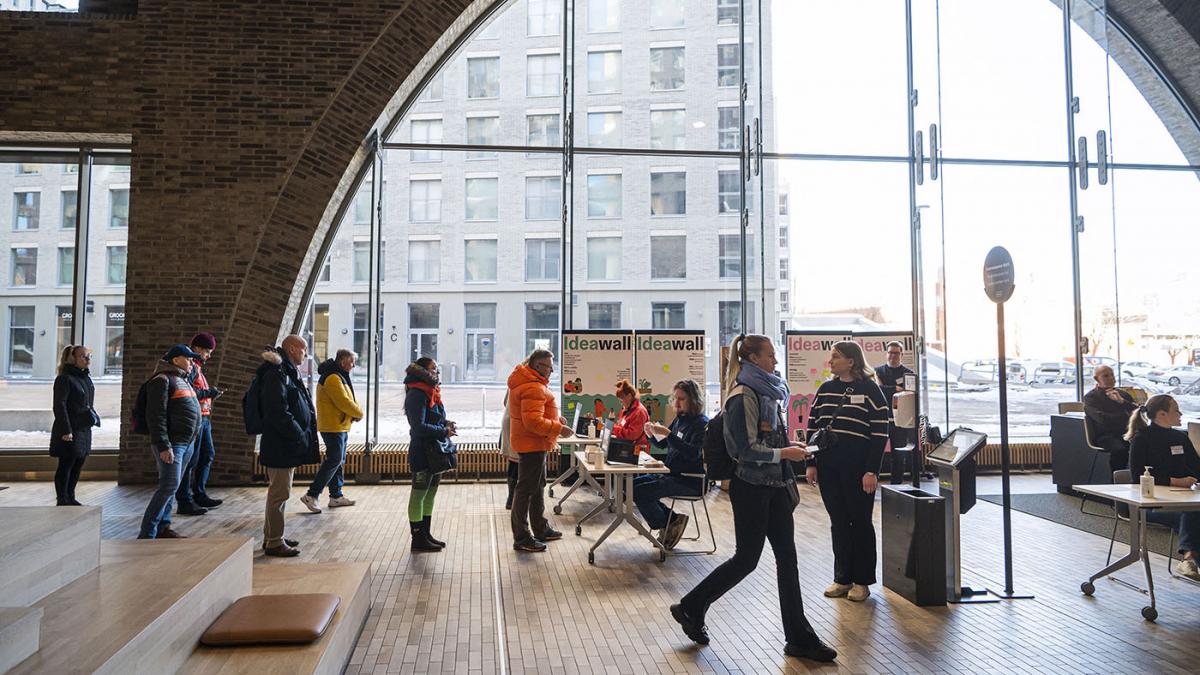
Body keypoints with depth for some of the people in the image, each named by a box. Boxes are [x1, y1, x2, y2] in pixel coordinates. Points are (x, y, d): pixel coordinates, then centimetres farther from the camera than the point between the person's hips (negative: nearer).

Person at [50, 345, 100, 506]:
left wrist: (94, 419, 16)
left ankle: (70, 498, 24)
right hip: (70, 430, -8)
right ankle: (62, 501, 9)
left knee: (78, 466, 14)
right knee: (66, 466, 0)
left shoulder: (86, 377, 13)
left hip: (84, 429, 8)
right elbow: (59, 406, -16)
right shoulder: (64, 379, -13)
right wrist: (66, 431, -20)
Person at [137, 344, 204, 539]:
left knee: (170, 486, 13)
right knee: (169, 485, -13)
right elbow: (156, 415, -17)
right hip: (171, 443, -9)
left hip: (187, 443, 9)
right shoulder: (162, 380, -10)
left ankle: (162, 527, 21)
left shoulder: (182, 380, 19)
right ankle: (146, 534, -7)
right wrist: (164, 446, -22)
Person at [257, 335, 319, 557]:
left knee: (280, 492, 17)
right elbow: (278, 411, -23)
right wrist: (299, 436, -19)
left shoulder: (288, 372, 18)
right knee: (280, 493, -4)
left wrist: (303, 435, 15)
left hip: (287, 445, 11)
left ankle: (272, 537, 27)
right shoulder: (276, 374, -15)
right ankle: (274, 542, 4)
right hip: (281, 446, -11)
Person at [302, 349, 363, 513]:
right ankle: (311, 496, -7)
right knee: (334, 460, -10)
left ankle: (336, 496, 21)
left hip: (340, 427, 11)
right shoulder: (333, 378, -17)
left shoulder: (339, 377, 16)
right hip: (333, 427, -11)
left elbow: (347, 400, 18)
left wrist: (355, 412, -1)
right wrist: (359, 413, -7)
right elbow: (344, 402, -22)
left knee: (339, 461, 14)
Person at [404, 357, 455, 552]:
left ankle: (426, 534, 26)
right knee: (419, 495, 1)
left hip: (435, 451, 10)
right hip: (422, 452, -10)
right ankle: (418, 538, 9)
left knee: (430, 494, 16)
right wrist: (444, 431, -17)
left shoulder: (432, 392, 14)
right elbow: (419, 426, -21)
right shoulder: (416, 394, -16)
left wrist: (446, 424, 3)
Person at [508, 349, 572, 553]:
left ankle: (541, 529, 32)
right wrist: (558, 428, -21)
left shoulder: (528, 381, 12)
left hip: (533, 444, 11)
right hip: (532, 444, -11)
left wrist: (554, 418, 11)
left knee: (537, 486, 20)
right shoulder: (533, 388, -23)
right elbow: (533, 422, -29)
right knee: (526, 489, -3)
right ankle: (521, 538, 5)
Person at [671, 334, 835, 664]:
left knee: (787, 557, 8)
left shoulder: (768, 391, 13)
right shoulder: (743, 396, -15)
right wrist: (784, 453, -15)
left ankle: (800, 638, 15)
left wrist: (789, 449, 10)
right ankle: (690, 608, 19)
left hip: (773, 485, 9)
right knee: (747, 559, 1)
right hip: (751, 487, -8)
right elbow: (747, 448, -20)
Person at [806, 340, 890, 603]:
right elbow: (812, 427, 11)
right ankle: (842, 578, 20)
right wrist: (811, 464, 5)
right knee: (838, 522, 10)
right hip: (827, 466, 5)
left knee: (860, 522, 6)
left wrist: (871, 471, -13)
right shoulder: (825, 390, 10)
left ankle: (861, 580, 18)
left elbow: (880, 433, -8)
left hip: (857, 467, -5)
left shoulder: (870, 390, -6)